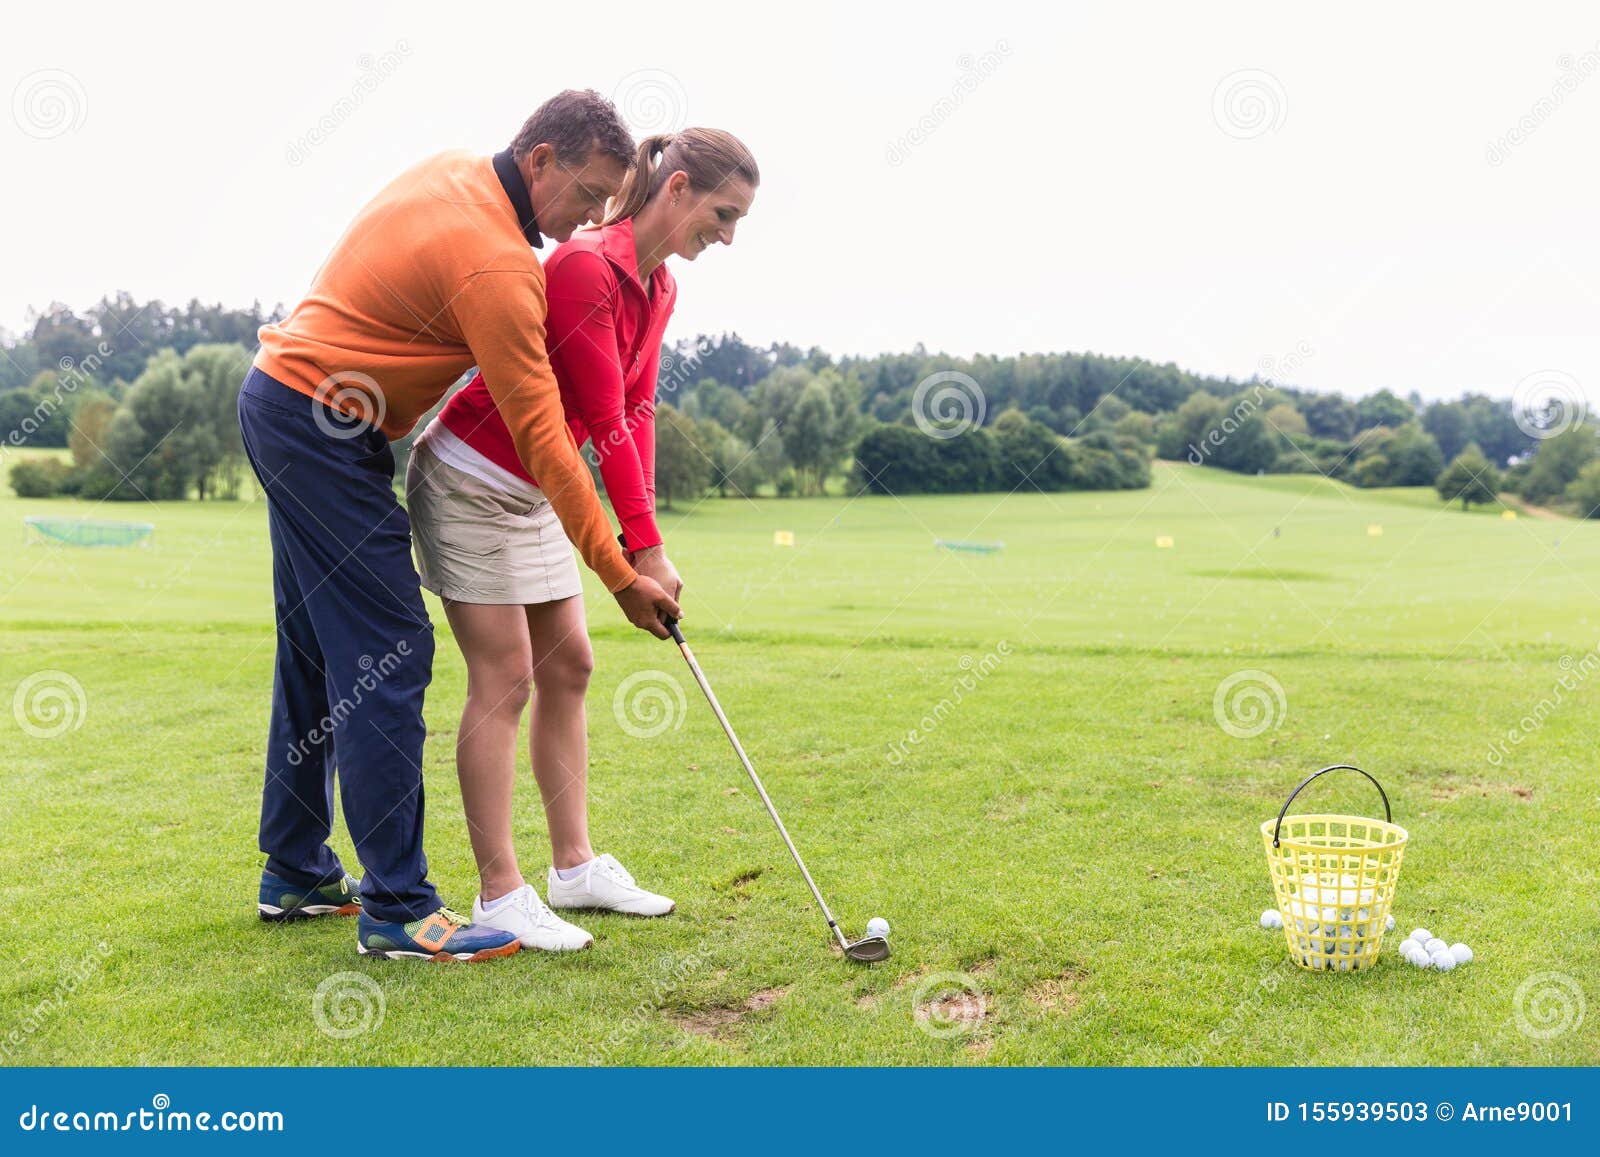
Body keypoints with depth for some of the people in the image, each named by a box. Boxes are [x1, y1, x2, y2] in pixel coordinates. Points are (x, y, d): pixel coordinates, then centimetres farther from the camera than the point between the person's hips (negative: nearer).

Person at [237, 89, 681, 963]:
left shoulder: (452, 171, 6)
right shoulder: (494, 264, -22)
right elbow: (542, 441, -23)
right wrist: (621, 577, -19)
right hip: (324, 430, -10)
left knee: (316, 648, 15)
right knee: (388, 656, -9)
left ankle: (296, 874, 25)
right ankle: (398, 910, -4)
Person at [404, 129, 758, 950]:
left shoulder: (659, 290, 5)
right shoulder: (585, 268, -23)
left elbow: (636, 413, 3)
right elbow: (604, 420, -25)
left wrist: (638, 535, -5)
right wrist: (645, 547, -23)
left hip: (534, 491, 9)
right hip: (471, 476, -9)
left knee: (568, 666, 9)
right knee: (503, 676, -7)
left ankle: (575, 867, 20)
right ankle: (499, 896, 2)